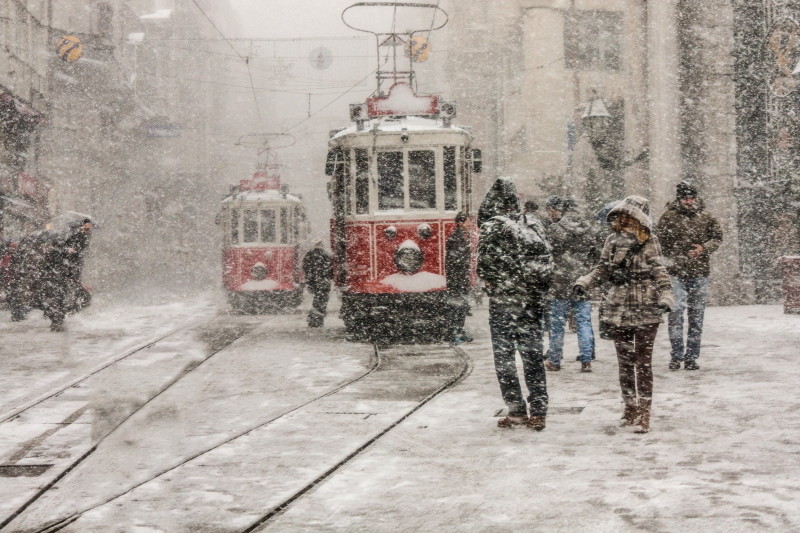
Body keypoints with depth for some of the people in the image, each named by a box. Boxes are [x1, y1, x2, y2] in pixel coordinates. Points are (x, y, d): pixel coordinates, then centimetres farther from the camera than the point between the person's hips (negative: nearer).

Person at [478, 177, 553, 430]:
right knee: (533, 358, 9)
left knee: (504, 358, 4)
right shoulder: (530, 229, 7)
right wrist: (536, 290, 10)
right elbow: (546, 260, 5)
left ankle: (517, 411, 4)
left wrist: (491, 283, 3)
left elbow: (485, 265, -14)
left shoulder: (492, 227, -9)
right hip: (531, 304, 5)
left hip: (503, 302, -5)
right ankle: (538, 413, 9)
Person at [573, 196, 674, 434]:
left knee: (643, 362, -5)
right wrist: (583, 283, -1)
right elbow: (602, 269, 14)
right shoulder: (612, 241, 6)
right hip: (619, 311, 4)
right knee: (625, 363, 11)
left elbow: (659, 272, -7)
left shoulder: (649, 242, -4)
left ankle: (643, 415, -2)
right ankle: (630, 409, 22)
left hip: (646, 311, -4)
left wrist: (665, 297, -21)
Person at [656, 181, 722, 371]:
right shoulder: (668, 217, 0)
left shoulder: (705, 217, 7)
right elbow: (659, 242, 3)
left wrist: (704, 248, -6)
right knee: (677, 309, -14)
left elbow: (717, 237, 13)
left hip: (699, 273, 3)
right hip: (676, 273, -3)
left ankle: (691, 357, 14)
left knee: (697, 313, 6)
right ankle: (676, 354, -5)